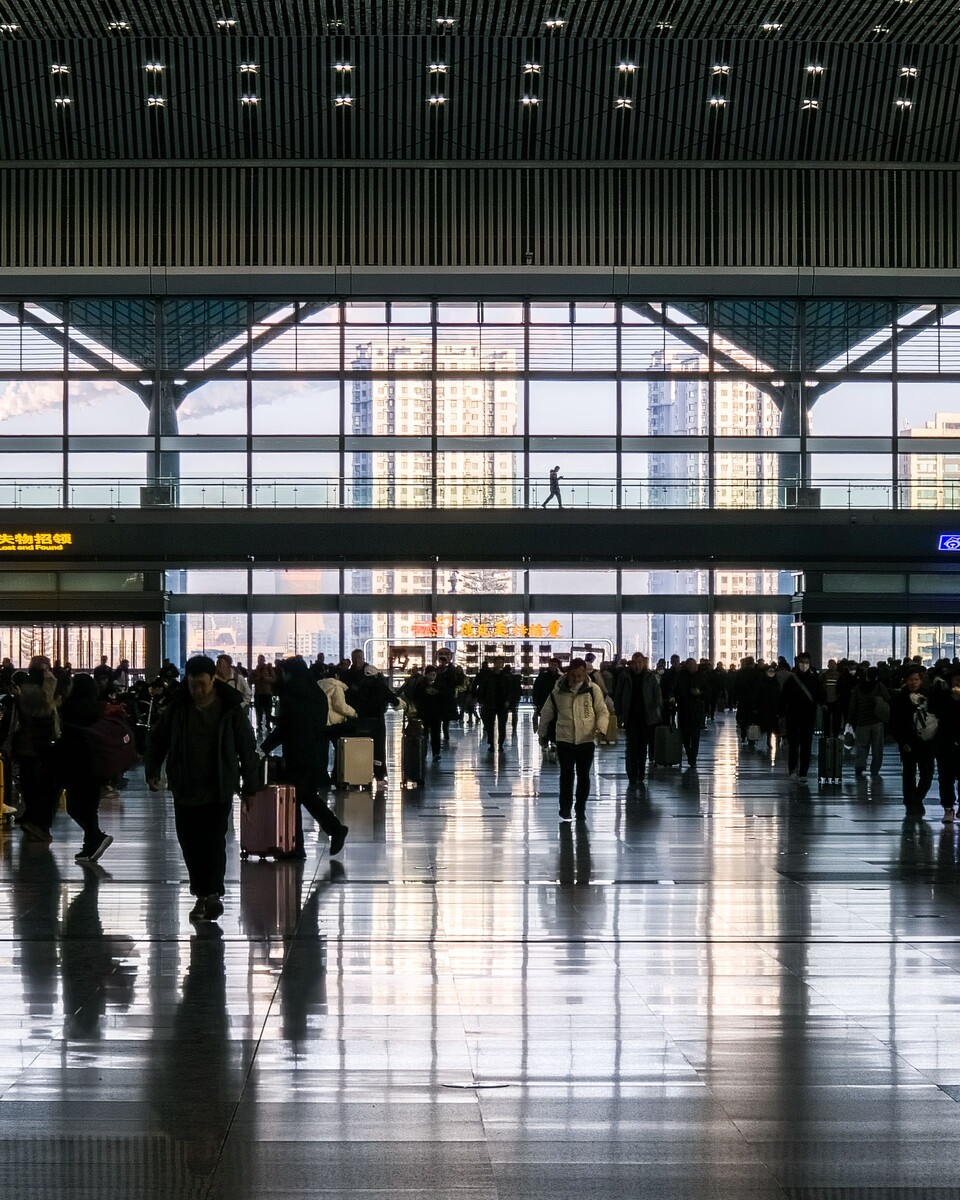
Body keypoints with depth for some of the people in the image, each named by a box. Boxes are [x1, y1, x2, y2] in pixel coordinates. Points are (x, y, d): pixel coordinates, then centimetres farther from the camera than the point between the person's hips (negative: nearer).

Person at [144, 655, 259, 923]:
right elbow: (157, 740, 11)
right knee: (190, 845, 6)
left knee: (214, 842, -10)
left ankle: (213, 893, -3)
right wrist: (152, 771, 0)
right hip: (185, 790, 3)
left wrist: (249, 786, 2)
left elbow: (247, 749, 0)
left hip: (219, 790, -3)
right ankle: (202, 895, 17)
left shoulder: (230, 709, -6)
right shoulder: (177, 709, -1)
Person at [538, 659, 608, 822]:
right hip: (565, 740, 0)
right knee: (566, 775, -3)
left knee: (583, 775, 7)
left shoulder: (593, 690, -3)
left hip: (587, 740, 0)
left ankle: (580, 809, 18)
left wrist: (601, 728, -18)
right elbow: (547, 714, 12)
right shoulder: (558, 691, 1)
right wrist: (542, 734, 18)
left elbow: (602, 712, -1)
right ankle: (565, 810, 4)